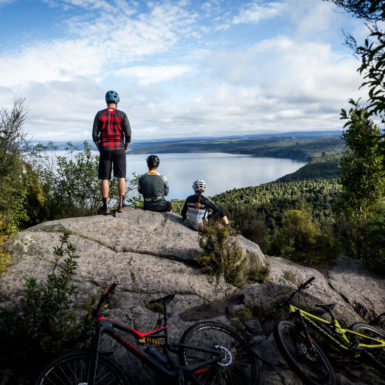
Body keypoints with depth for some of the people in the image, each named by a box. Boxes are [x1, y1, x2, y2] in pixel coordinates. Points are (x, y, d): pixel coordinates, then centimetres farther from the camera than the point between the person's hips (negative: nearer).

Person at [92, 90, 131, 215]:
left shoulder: (100, 114, 2)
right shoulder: (122, 115, 0)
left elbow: (95, 135, -1)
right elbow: (128, 134, -6)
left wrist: (100, 149, 11)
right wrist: (125, 148, 7)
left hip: (105, 150, 0)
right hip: (119, 149, 0)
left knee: (105, 179, 4)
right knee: (121, 177, 5)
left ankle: (105, 207, 3)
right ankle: (121, 205, 4)